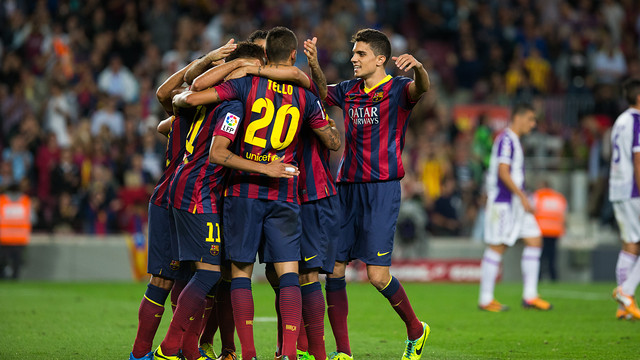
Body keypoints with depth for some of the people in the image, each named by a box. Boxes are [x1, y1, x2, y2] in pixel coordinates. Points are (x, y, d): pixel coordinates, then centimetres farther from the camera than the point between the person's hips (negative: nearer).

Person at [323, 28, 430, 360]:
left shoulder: (398, 89, -3)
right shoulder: (347, 91, 15)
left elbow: (422, 88, -23)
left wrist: (418, 68, -46)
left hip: (382, 188, -6)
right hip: (347, 187, 6)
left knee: (377, 275, -11)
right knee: (333, 267, -1)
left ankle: (415, 330, 15)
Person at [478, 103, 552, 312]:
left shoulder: (513, 141, 18)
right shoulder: (506, 140, -13)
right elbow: (503, 172, -21)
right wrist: (523, 197, -21)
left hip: (515, 203, 10)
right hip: (503, 203, -10)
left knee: (535, 241, 4)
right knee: (497, 247, -6)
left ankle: (530, 296, 4)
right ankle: (485, 300, 0)